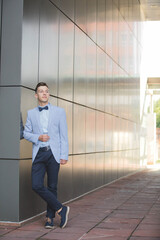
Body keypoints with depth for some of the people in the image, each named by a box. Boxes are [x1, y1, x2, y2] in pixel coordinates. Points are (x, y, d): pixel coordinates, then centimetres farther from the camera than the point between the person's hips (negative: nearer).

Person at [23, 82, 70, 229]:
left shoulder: (59, 112, 5)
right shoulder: (31, 113, 11)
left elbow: (64, 135, 3)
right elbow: (26, 133, 13)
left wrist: (64, 155, -4)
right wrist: (38, 137, -8)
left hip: (53, 153, -1)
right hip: (39, 154, 2)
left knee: (52, 187, 4)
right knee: (36, 185, -12)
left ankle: (50, 217, 18)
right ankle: (61, 209, 1)